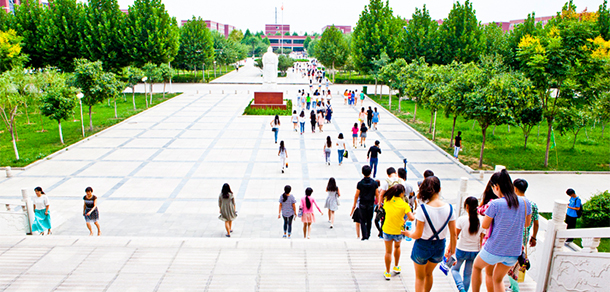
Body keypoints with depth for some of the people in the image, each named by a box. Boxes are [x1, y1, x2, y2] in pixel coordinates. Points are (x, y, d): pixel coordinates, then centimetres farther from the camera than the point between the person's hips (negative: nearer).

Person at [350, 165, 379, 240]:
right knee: (369, 221, 15)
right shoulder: (374, 183, -5)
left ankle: (364, 236, -4)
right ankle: (368, 235, 24)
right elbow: (377, 195, 0)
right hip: (371, 204, 2)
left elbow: (356, 196, -5)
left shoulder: (360, 183, -9)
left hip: (362, 204, -2)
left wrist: (354, 205, 6)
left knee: (363, 220, 6)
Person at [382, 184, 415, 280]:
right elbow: (411, 217, -21)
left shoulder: (387, 201, -8)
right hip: (398, 230, -1)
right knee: (397, 247, 28)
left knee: (388, 251, 12)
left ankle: (387, 272, 20)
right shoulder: (404, 205, -17)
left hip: (387, 230, 1)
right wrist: (413, 216, 1)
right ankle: (396, 267, 41)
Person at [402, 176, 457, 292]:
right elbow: (453, 234, -4)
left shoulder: (422, 209, -24)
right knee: (428, 274, 29)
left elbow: (417, 234, -18)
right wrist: (452, 251, 11)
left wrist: (408, 233, 3)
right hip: (439, 246, 4)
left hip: (422, 246, -4)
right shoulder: (449, 208, -12)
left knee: (420, 277, 18)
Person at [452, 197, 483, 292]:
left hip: (461, 250, -3)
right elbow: (481, 240, -1)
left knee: (455, 269, 18)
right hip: (474, 252, 3)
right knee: (468, 274, 17)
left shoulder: (462, 219, -16)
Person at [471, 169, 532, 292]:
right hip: (514, 252, 5)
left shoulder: (495, 204, -19)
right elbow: (527, 223, 12)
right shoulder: (525, 203, -4)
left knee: (476, 266, 25)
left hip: (494, 250, -5)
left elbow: (484, 225, -8)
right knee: (498, 279, 24)